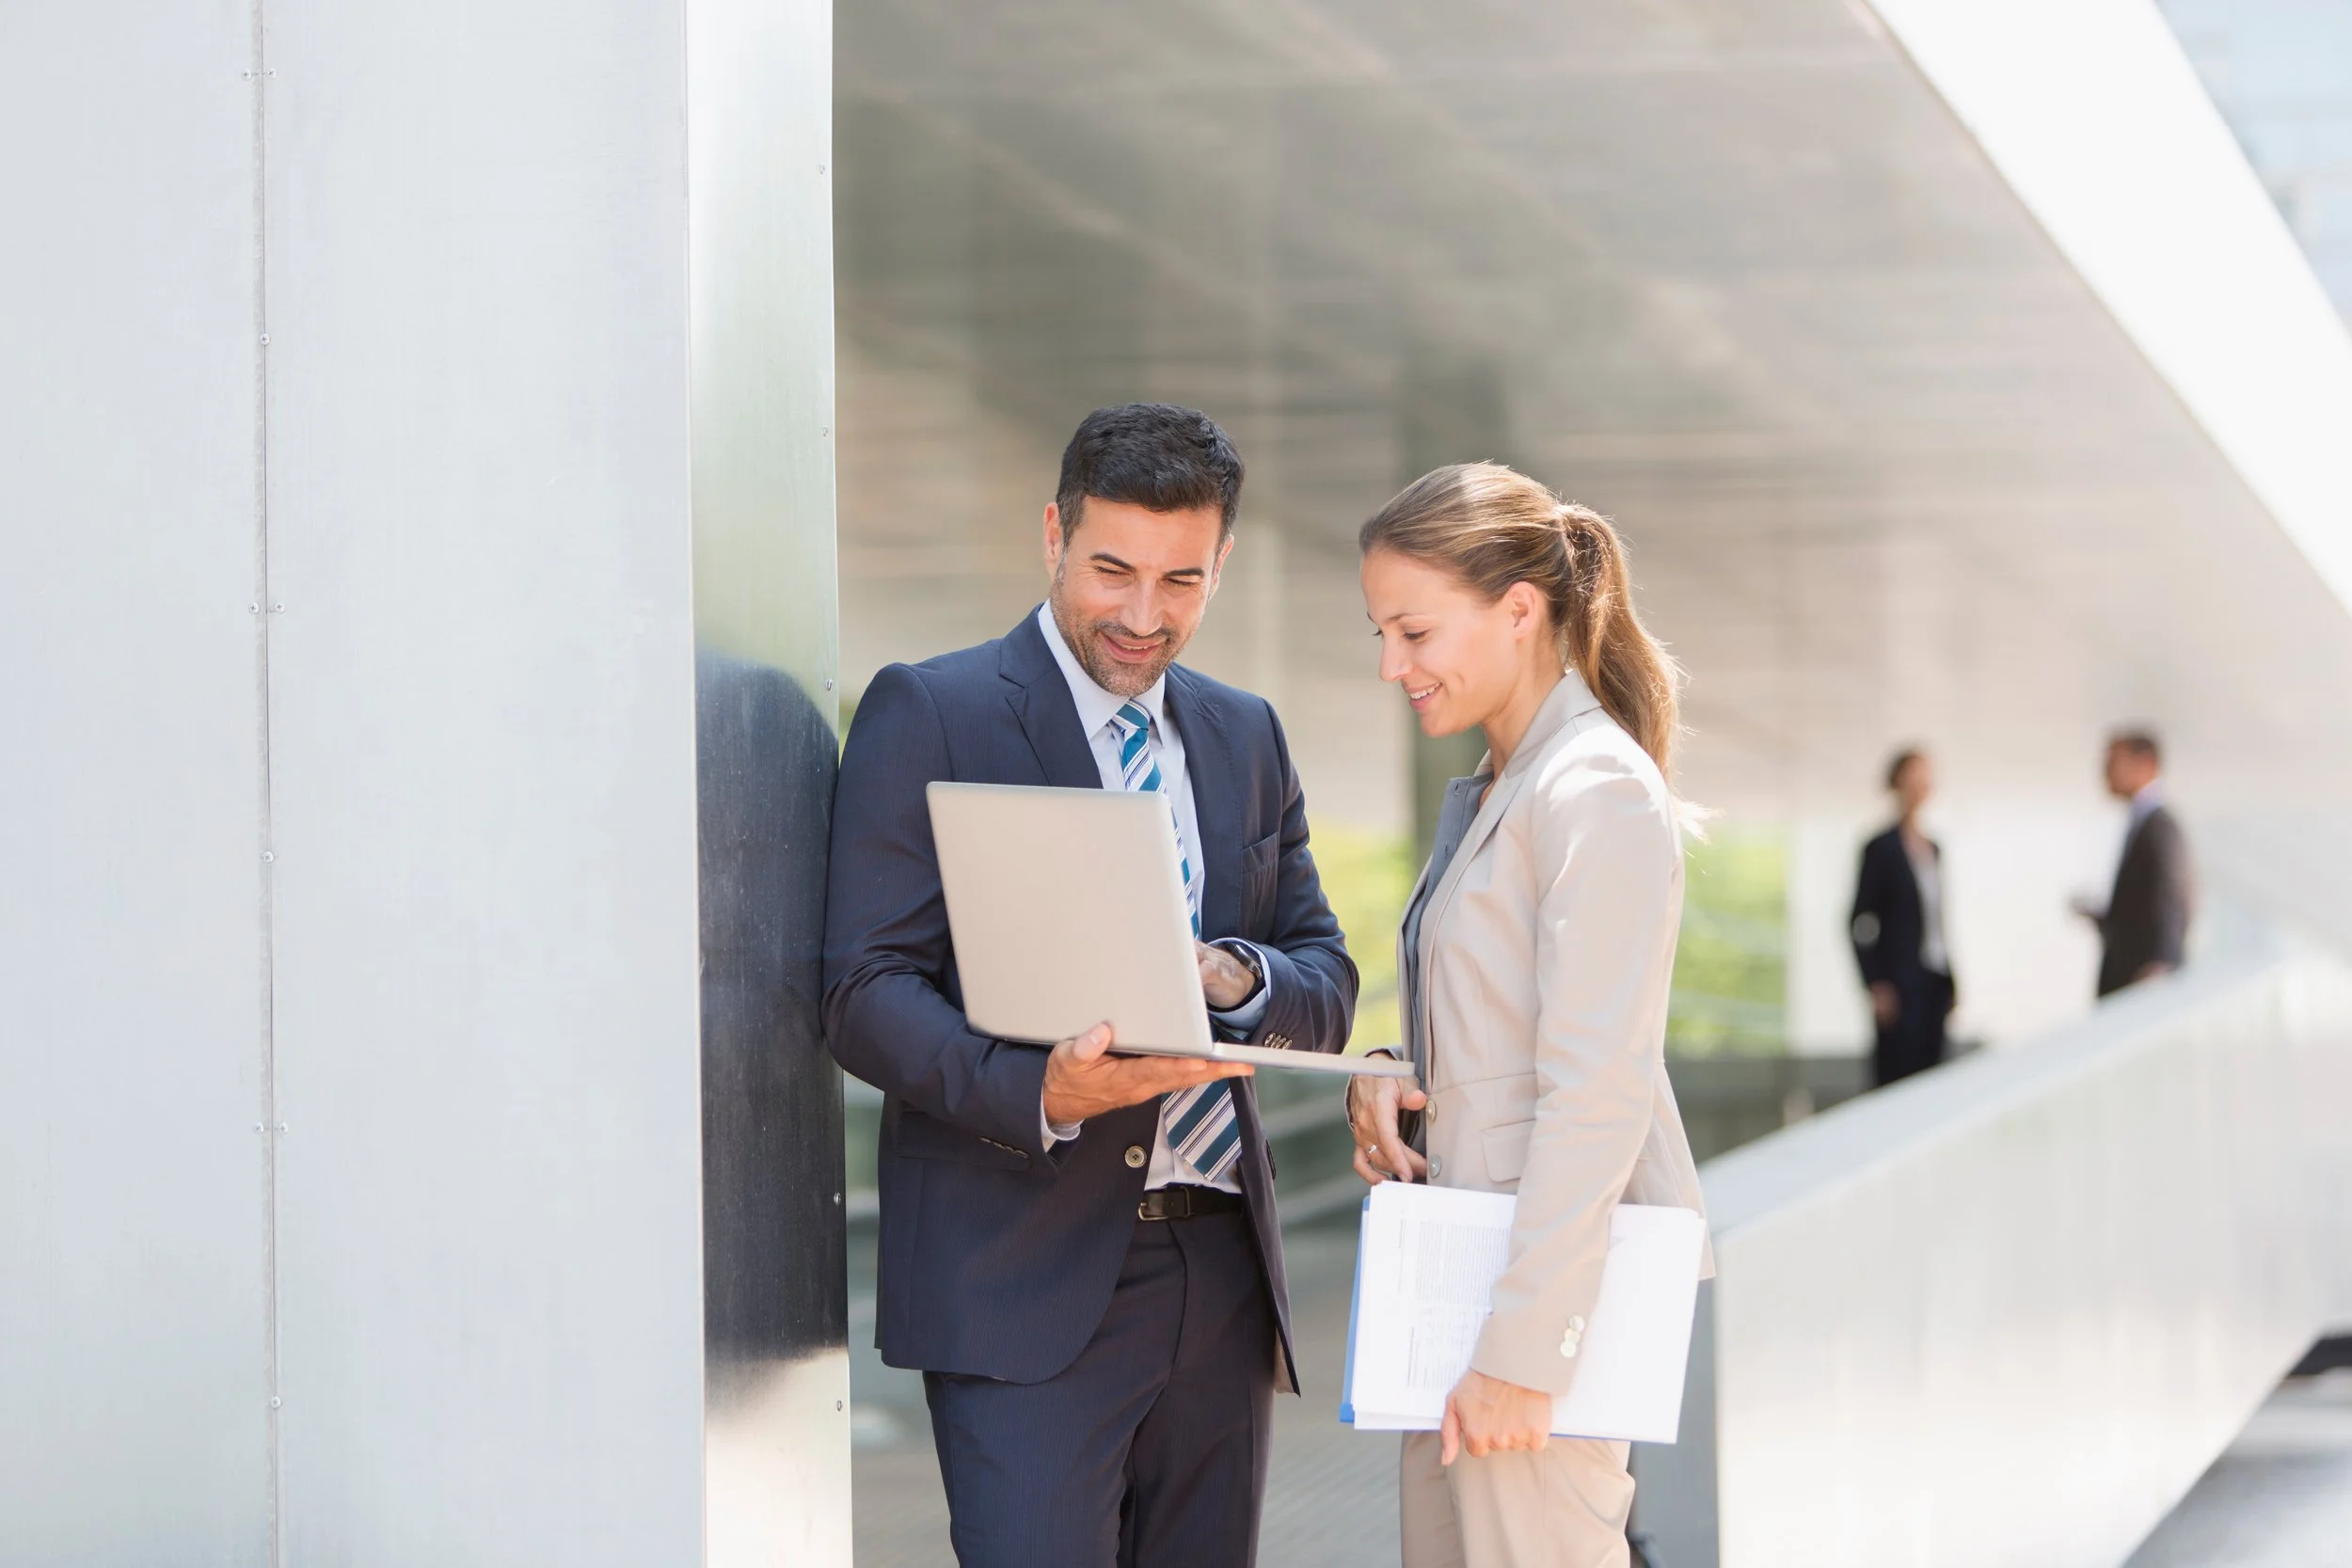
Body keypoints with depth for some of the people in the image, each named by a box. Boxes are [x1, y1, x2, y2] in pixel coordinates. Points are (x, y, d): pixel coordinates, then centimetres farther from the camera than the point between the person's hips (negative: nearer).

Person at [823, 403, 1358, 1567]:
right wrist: (1039, 1094, -27)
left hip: (1220, 1277, 6)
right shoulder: (927, 715, -3)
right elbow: (866, 993, -9)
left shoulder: (1246, 737, 16)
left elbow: (1328, 985, 14)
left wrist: (1238, 980, -10)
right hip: (1024, 1285, -6)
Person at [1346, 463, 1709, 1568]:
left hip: (1555, 1274, -9)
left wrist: (1523, 1350, -21)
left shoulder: (1596, 793, -14)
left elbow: (1595, 1091, -20)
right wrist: (1386, 1088, 1)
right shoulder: (1480, 798, 17)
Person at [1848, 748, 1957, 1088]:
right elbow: (1861, 922, -7)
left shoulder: (1933, 848, 14)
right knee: (1897, 1076, -8)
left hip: (1934, 982, 7)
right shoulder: (1882, 848, -6)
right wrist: (1876, 987, -13)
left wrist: (1950, 982, 13)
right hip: (1901, 981, -7)